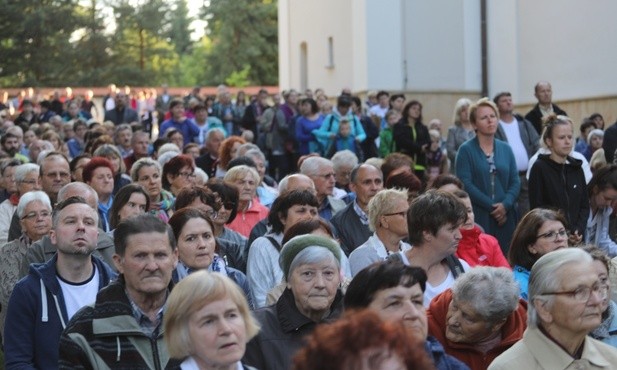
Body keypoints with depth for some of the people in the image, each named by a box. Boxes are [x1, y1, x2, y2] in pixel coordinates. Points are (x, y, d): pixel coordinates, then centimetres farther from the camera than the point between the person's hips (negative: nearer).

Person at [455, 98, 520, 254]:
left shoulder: (505, 149, 13)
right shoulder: (466, 150, 0)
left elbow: (515, 181, 8)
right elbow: (465, 183, -9)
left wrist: (505, 205, -10)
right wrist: (492, 206, -12)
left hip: (505, 217, 4)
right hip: (478, 217, -4)